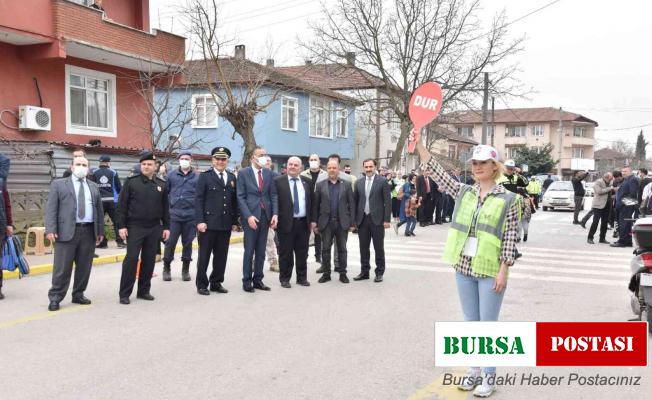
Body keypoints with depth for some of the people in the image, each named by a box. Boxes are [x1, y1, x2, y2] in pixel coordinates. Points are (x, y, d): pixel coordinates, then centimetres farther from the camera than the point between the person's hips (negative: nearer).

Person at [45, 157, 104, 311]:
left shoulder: (94, 186, 17)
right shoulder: (58, 184, 5)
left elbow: (99, 209, 17)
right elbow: (51, 208, -2)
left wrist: (100, 230, 12)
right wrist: (50, 229, -12)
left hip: (89, 232, 4)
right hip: (67, 231, -4)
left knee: (84, 267, 8)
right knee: (62, 268, -2)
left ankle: (78, 295, 21)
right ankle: (55, 298, 8)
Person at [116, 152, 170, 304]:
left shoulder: (161, 184, 7)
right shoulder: (131, 182, -2)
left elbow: (165, 208, 11)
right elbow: (122, 205, -4)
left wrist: (166, 227, 7)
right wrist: (121, 226, -10)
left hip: (154, 229, 3)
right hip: (134, 228, -3)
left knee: (149, 260, 8)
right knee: (131, 259, -5)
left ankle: (144, 290, 19)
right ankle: (125, 293, 3)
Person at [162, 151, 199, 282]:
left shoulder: (197, 177, 3)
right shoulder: (171, 175, 5)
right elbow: (165, 192, 11)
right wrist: (168, 205, 6)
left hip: (191, 216, 0)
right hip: (174, 215, 0)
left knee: (188, 243, 8)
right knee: (170, 242, 0)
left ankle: (185, 269, 20)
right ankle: (166, 268, 15)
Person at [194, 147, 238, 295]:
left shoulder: (232, 178, 13)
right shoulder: (205, 176, 0)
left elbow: (234, 201, 14)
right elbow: (198, 200, -6)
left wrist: (235, 222, 9)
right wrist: (200, 221, -14)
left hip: (226, 224, 4)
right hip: (208, 223, -4)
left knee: (221, 256, 9)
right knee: (204, 255, 3)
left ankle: (216, 283, 20)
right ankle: (202, 285, 13)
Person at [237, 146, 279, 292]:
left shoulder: (268, 173, 8)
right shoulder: (243, 173, -2)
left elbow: (273, 195, 8)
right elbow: (240, 197, -6)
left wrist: (275, 214, -4)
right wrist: (248, 216, -16)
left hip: (265, 216, 4)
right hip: (251, 216, -4)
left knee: (261, 251, 8)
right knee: (249, 251, 1)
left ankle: (258, 280, 16)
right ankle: (247, 281, 11)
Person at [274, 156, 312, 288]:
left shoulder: (307, 181, 9)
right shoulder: (278, 181, -3)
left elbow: (311, 201, 12)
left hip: (303, 223, 3)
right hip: (286, 223, -3)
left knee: (302, 253, 11)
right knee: (286, 253, 5)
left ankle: (302, 277, 23)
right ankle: (285, 279, 16)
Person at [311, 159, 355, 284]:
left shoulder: (346, 185, 5)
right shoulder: (320, 185, 5)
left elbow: (351, 204, 3)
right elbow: (315, 205, 5)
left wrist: (352, 222, -3)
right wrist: (314, 221, -1)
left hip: (342, 222, 0)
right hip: (326, 222, 0)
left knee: (342, 249, 6)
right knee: (325, 249, 5)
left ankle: (343, 273, 15)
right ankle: (326, 273, 14)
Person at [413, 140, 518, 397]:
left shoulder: (507, 199, -6)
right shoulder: (464, 193, 6)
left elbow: (510, 239, -8)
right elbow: (436, 170, 2)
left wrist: (503, 271, -13)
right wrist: (418, 143, -6)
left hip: (490, 271, -4)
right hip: (464, 268, 4)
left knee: (488, 324, 4)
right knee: (470, 322, 14)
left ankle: (489, 376, 17)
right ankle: (474, 369, 28)